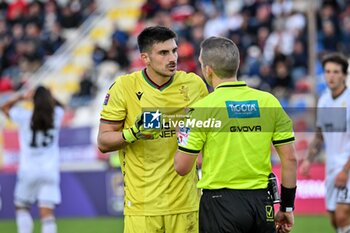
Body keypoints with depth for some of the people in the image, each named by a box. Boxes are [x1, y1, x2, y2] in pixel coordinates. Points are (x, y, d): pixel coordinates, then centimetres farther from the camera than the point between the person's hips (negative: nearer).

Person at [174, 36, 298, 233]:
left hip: (221, 203, -3)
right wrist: (287, 207, 12)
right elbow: (290, 159, 4)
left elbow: (182, 167, -6)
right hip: (262, 203, 3)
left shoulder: (203, 108, -8)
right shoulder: (269, 102, 3)